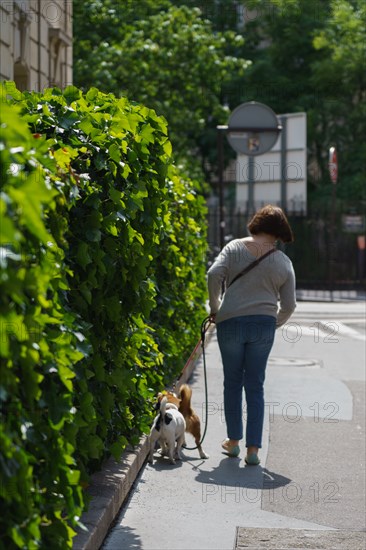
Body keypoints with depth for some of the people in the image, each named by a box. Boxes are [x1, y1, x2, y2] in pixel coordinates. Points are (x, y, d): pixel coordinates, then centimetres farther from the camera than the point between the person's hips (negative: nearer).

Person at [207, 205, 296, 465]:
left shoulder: (235, 247, 1)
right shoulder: (283, 262, 5)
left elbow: (214, 274, -11)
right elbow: (289, 305, 5)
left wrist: (215, 307, 2)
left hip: (230, 322, -1)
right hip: (264, 325, 1)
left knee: (233, 382, 14)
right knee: (255, 386, 7)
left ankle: (234, 441, 20)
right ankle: (253, 448, 3)